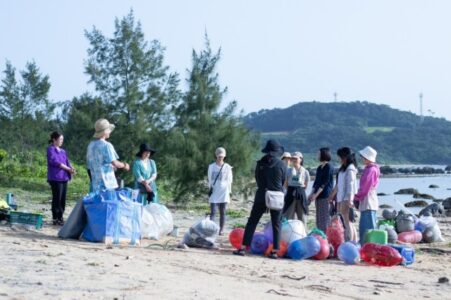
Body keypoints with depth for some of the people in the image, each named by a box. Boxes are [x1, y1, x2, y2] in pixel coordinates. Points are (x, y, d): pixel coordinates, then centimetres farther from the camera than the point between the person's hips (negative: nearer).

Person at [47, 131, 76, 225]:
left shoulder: (62, 151, 18)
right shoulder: (51, 149, -4)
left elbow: (67, 162, 14)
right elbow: (54, 161, -15)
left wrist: (71, 169, -9)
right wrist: (68, 168, -16)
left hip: (64, 178, 7)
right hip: (55, 178, -7)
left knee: (63, 199, 7)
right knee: (57, 198, -6)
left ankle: (60, 218, 15)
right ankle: (55, 219, 1)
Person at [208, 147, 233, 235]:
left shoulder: (227, 167, 2)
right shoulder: (211, 166, 5)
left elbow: (229, 180, 5)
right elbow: (210, 179, 11)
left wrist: (229, 191, 0)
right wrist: (210, 190, 9)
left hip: (223, 193, 0)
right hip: (214, 193, 0)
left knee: (222, 212, 6)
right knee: (213, 212, -8)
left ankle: (221, 229, 13)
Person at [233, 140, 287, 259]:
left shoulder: (260, 163, -1)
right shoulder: (282, 165, -4)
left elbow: (257, 180, 7)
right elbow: (283, 182, 6)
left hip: (261, 196, 0)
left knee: (252, 222, 6)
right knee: (276, 225, 8)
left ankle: (243, 247, 0)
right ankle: (275, 250, 3)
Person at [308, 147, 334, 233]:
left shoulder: (328, 167, -8)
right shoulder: (319, 168, 16)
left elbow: (325, 183, -14)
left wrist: (316, 194, -17)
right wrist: (312, 194, 5)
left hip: (325, 196, -8)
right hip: (318, 196, 8)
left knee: (325, 218, -8)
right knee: (319, 219, 9)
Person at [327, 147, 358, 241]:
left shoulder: (350, 169, -10)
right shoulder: (343, 168, 17)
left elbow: (351, 185, -17)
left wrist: (349, 200, -22)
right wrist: (333, 194, 28)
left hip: (346, 199, -9)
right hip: (341, 198, 9)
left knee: (347, 222, -8)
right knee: (346, 223, 7)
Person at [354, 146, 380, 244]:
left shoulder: (371, 170, -14)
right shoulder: (368, 169, 16)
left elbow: (365, 187, -16)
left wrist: (357, 197, -6)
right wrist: (358, 198, 13)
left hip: (369, 202, -10)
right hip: (365, 202, 10)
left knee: (369, 227, -9)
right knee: (363, 228, 14)